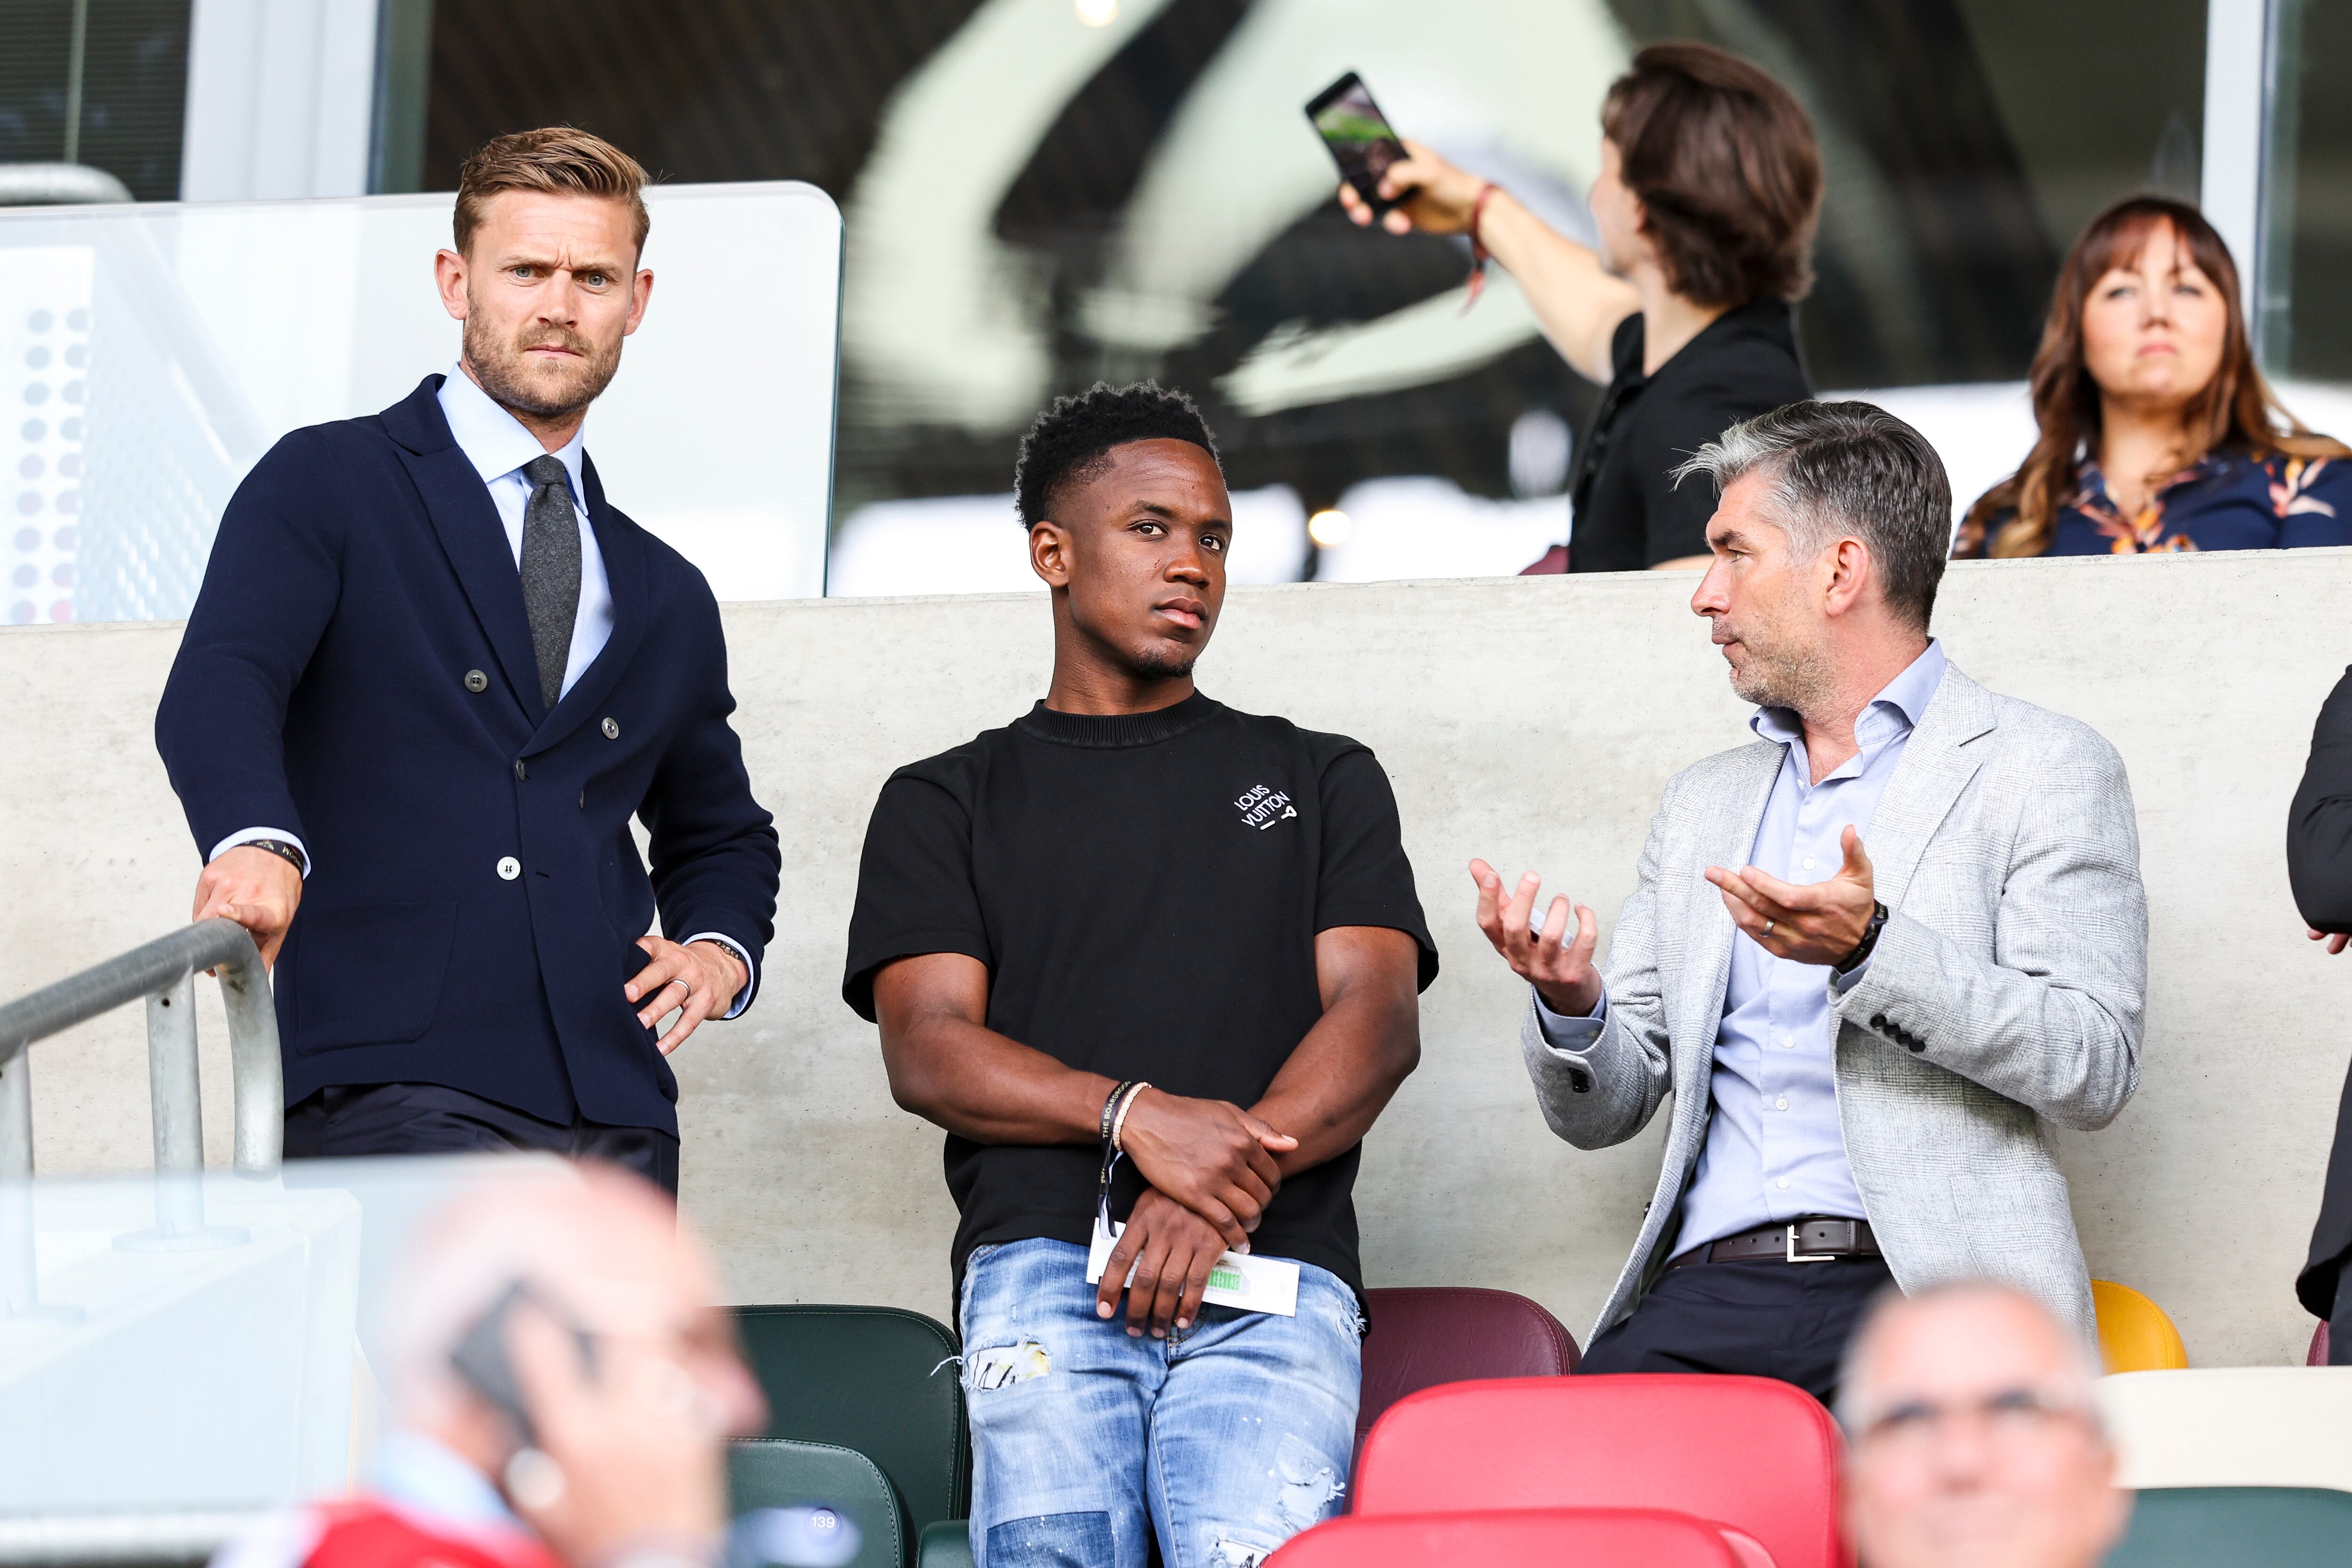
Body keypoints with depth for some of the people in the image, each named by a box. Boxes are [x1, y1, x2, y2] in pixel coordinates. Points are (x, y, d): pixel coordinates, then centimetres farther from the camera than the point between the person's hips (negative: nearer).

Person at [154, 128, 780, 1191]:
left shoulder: (667, 602, 25)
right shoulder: (326, 488, 9)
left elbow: (720, 832, 39)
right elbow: (216, 690, -9)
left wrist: (723, 947, 15)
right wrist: (256, 840, -31)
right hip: (389, 1095, -5)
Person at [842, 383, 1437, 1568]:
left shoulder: (1322, 780, 25)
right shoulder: (948, 803, 22)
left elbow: (1378, 1018, 10)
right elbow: (927, 1052, 8)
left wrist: (1229, 1180, -8)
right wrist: (1138, 1116, -11)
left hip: (1272, 1274, 0)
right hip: (1045, 1258, 0)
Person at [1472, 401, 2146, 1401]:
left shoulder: (2042, 769, 7)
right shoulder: (1702, 804, 25)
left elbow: (2095, 1068, -5)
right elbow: (1604, 1111, 23)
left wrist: (1871, 952, -17)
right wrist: (1572, 1005, 0)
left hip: (1930, 1292, -4)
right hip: (1711, 1284, 4)